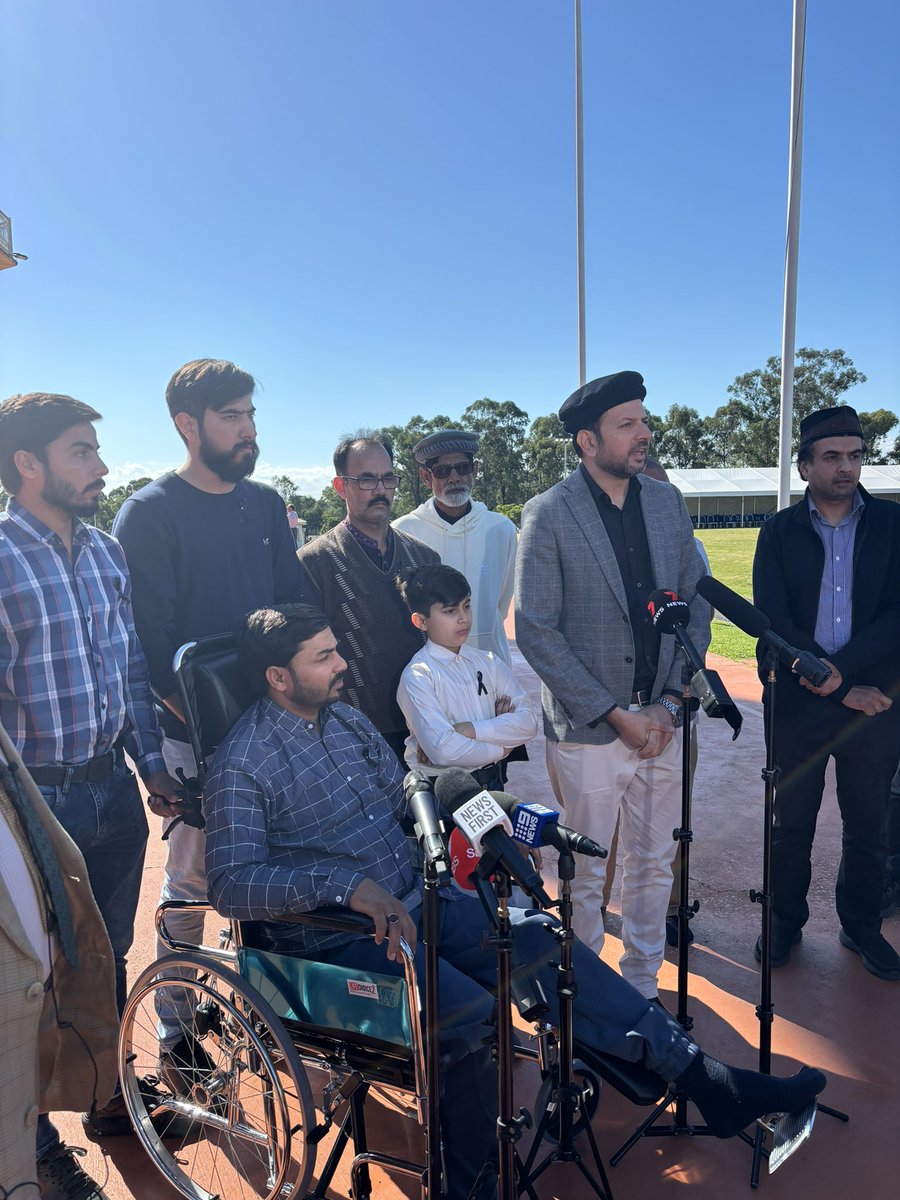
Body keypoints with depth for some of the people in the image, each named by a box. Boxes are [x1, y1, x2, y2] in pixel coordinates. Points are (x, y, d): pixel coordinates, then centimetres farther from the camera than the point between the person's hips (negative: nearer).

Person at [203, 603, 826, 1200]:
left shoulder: (346, 717, 9)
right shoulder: (244, 764, -14)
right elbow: (231, 882, -23)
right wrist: (345, 884, -34)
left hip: (414, 900, 7)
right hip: (336, 937, -6)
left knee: (542, 938, -8)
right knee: (471, 1015, -26)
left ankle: (706, 1078, -1)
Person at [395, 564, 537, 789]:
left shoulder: (488, 662, 5)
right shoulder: (417, 676, -12)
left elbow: (527, 722, -3)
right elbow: (443, 749, -20)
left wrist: (470, 730, -16)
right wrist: (500, 749, -7)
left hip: (492, 781, 3)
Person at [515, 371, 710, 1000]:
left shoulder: (668, 502, 5)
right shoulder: (548, 515, -10)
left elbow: (696, 605, 8)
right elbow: (535, 631, -13)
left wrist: (671, 701, -3)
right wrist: (615, 714, -14)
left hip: (662, 722, 5)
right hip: (587, 730, -4)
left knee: (654, 865, 18)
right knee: (585, 874, 10)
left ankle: (643, 985, 39)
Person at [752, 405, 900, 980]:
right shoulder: (779, 532, 0)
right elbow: (772, 621, -8)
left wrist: (842, 669, -19)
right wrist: (843, 690, -12)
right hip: (799, 701, 0)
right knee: (791, 824, 12)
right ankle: (786, 922, 31)